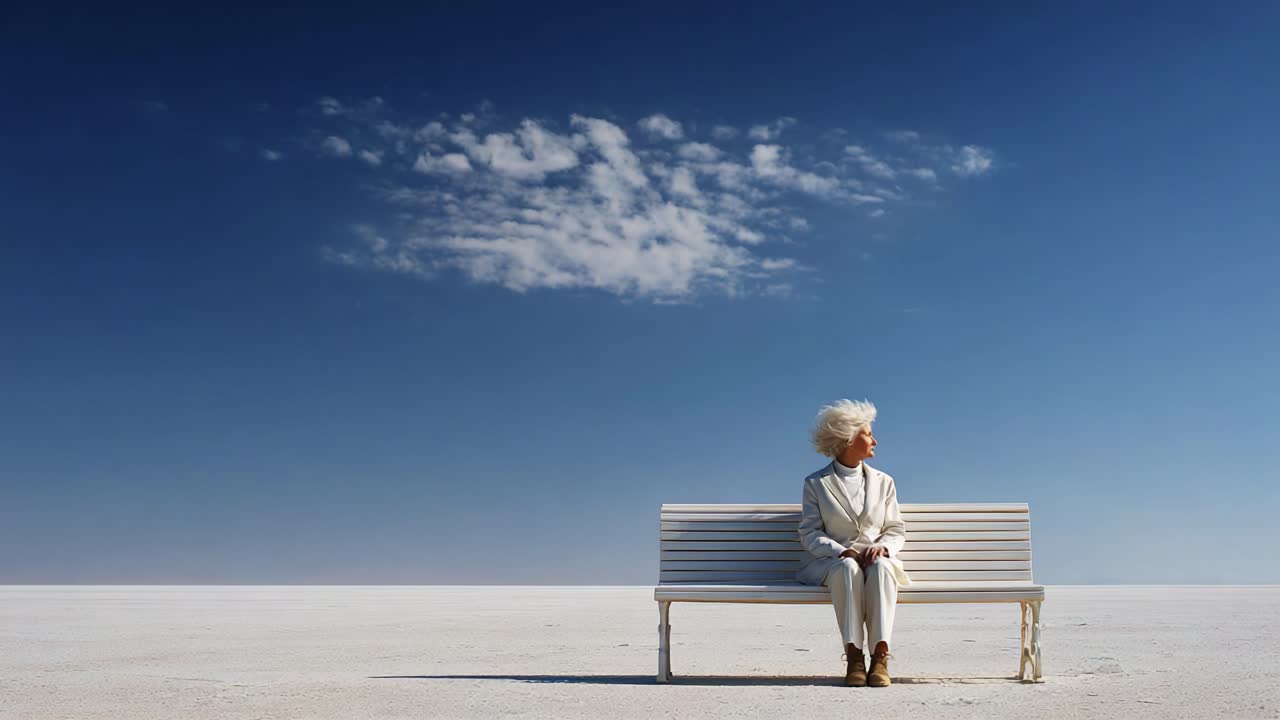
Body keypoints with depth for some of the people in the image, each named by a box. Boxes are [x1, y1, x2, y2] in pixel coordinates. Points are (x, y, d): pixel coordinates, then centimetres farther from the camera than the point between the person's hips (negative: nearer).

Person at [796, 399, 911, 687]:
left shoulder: (883, 482, 16)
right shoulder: (816, 483, 7)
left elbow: (896, 531, 13)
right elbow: (810, 534, 0)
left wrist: (882, 547, -11)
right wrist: (843, 551, -18)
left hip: (876, 559, 2)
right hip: (830, 561, -2)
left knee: (880, 566, -35)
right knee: (849, 568, -37)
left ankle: (880, 656, -39)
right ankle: (854, 656, -37)